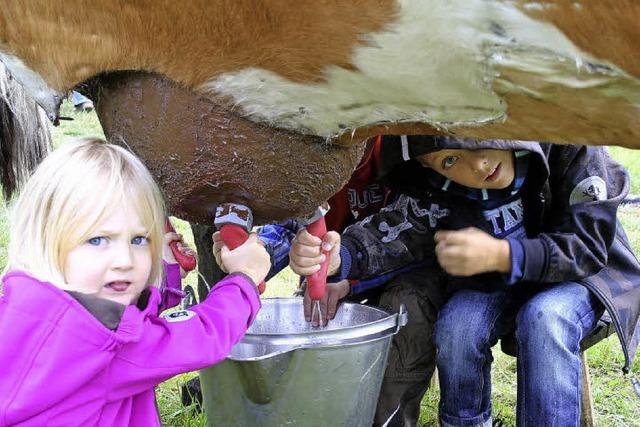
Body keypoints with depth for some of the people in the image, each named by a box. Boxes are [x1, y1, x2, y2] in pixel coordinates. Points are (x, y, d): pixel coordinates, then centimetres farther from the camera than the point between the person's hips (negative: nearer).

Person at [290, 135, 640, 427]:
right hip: (502, 282, 3)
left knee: (543, 318, -33)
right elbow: (395, 231, -29)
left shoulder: (568, 147, -24)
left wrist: (501, 255, -40)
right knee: (458, 321, -25)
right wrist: (339, 256, -51)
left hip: (591, 272, -2)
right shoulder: (438, 189, -16)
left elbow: (589, 245, -25)